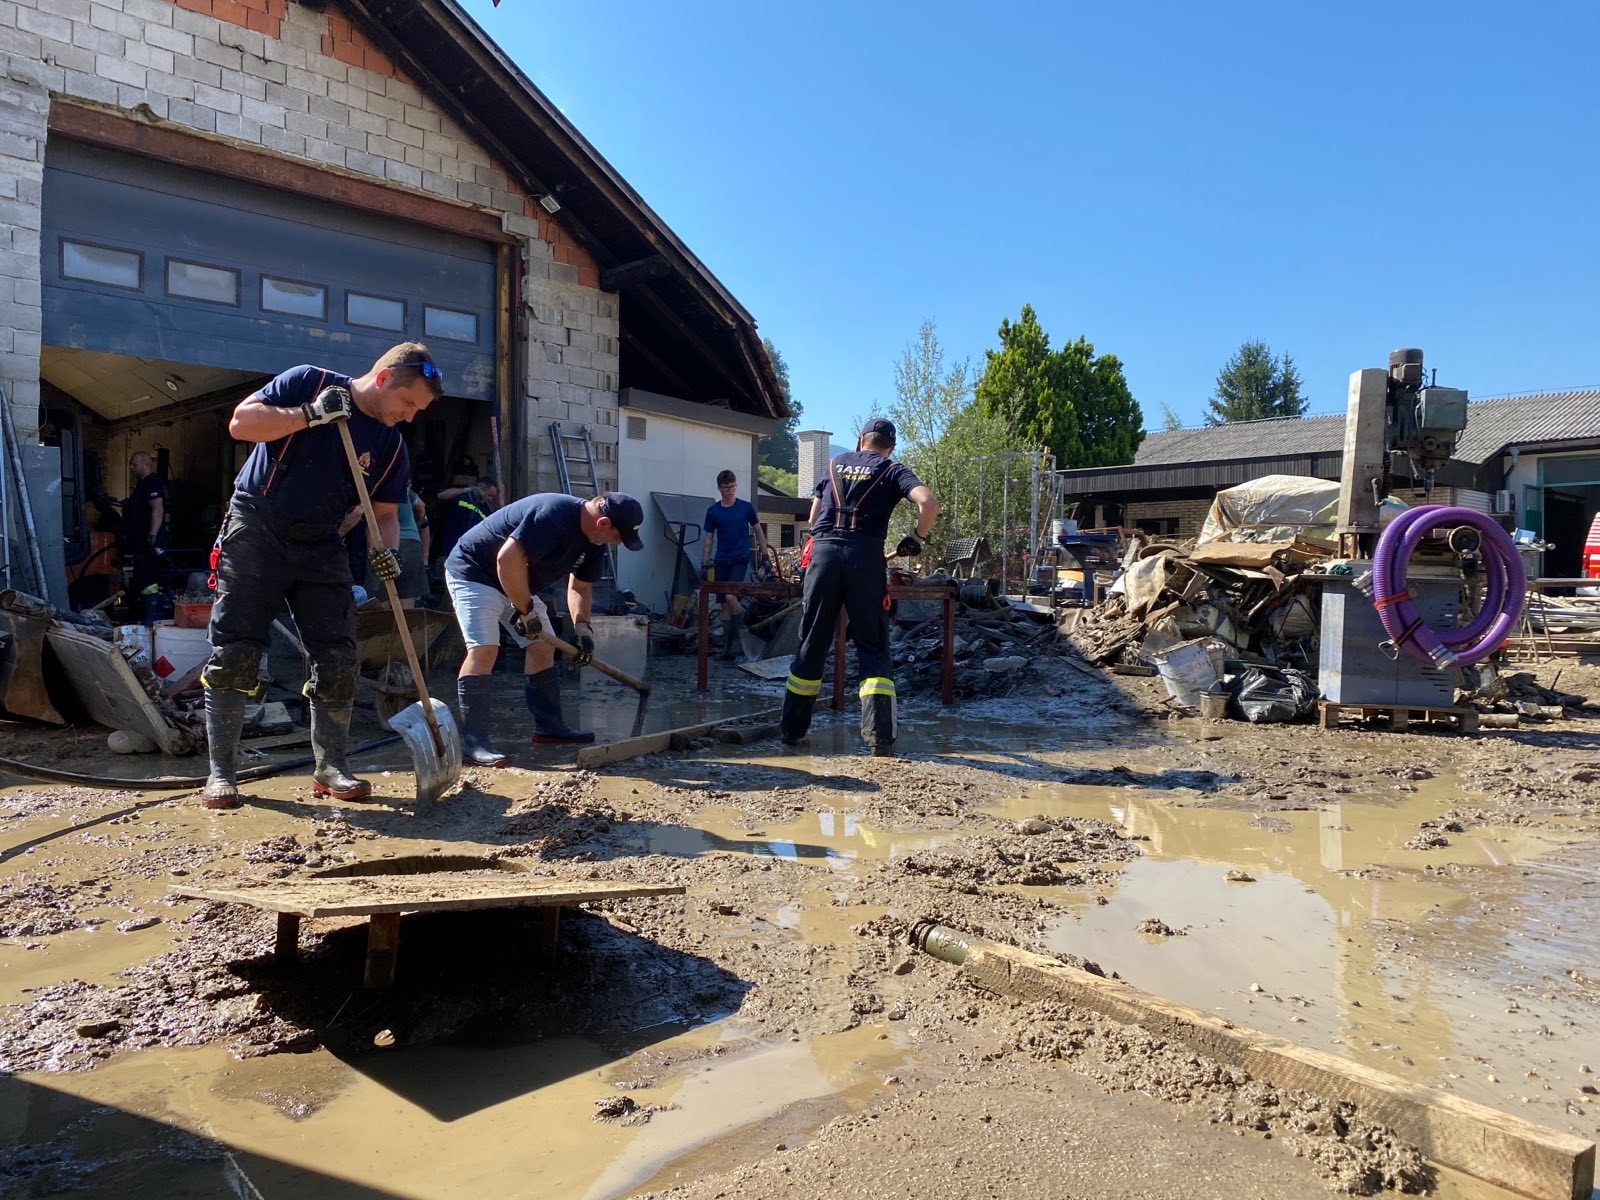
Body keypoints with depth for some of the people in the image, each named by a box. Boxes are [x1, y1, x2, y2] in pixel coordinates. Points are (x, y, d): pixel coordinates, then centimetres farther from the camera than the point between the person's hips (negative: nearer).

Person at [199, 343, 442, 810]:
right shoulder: (309, 383, -7)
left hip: (320, 545, 4)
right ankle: (222, 772, 5)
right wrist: (310, 415, -22)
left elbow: (384, 513, 6)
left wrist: (384, 550, -15)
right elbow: (241, 422, -14)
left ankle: (330, 768, 9)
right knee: (233, 654, -4)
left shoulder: (392, 445, 3)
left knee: (337, 659, -2)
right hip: (255, 531, -4)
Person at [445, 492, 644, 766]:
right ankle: (472, 743, -21)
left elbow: (579, 586, 9)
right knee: (484, 648, -22)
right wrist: (526, 609, -27)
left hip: (518, 586, 10)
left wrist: (582, 626, -6)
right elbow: (508, 559, -38)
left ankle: (549, 726, 18)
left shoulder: (593, 539, -2)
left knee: (543, 646, 9)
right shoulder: (554, 514, -33)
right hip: (474, 573, -10)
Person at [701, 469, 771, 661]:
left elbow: (758, 531, 9)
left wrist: (765, 555, 5)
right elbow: (708, 538, 11)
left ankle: (737, 637, -1)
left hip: (740, 559, -3)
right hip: (721, 561, 3)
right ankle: (728, 644, 13)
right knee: (724, 604, 4)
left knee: (730, 597, -21)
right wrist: (704, 564, 7)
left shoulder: (746, 507, 1)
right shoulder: (713, 511, 6)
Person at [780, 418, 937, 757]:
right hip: (865, 557, -2)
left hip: (823, 552, 3)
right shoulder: (892, 470, 11)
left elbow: (813, 516, 27)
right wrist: (916, 538, 8)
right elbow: (929, 503, -7)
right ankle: (880, 736, -6)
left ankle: (791, 728, 17)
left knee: (812, 643, 10)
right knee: (872, 646, 4)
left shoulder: (835, 463, 22)